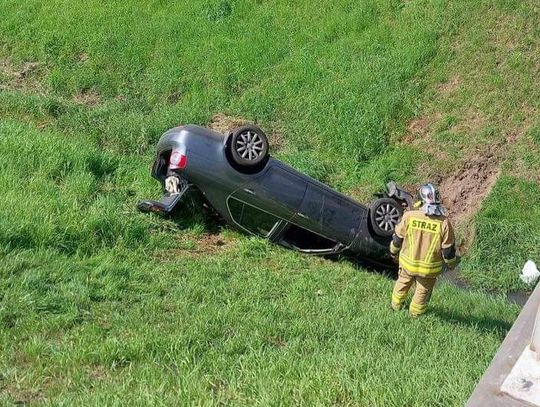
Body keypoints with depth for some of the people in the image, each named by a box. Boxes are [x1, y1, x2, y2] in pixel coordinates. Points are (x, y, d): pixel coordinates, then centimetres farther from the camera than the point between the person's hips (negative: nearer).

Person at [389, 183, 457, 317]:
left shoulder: (409, 216, -21)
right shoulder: (444, 223, -23)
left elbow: (397, 238, -7)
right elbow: (448, 249, -13)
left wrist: (393, 251, 14)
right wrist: (451, 263, 8)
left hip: (408, 263, 1)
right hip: (429, 268, -1)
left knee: (403, 283, 30)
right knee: (423, 290, 26)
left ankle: (396, 305, 52)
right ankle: (416, 312, 48)